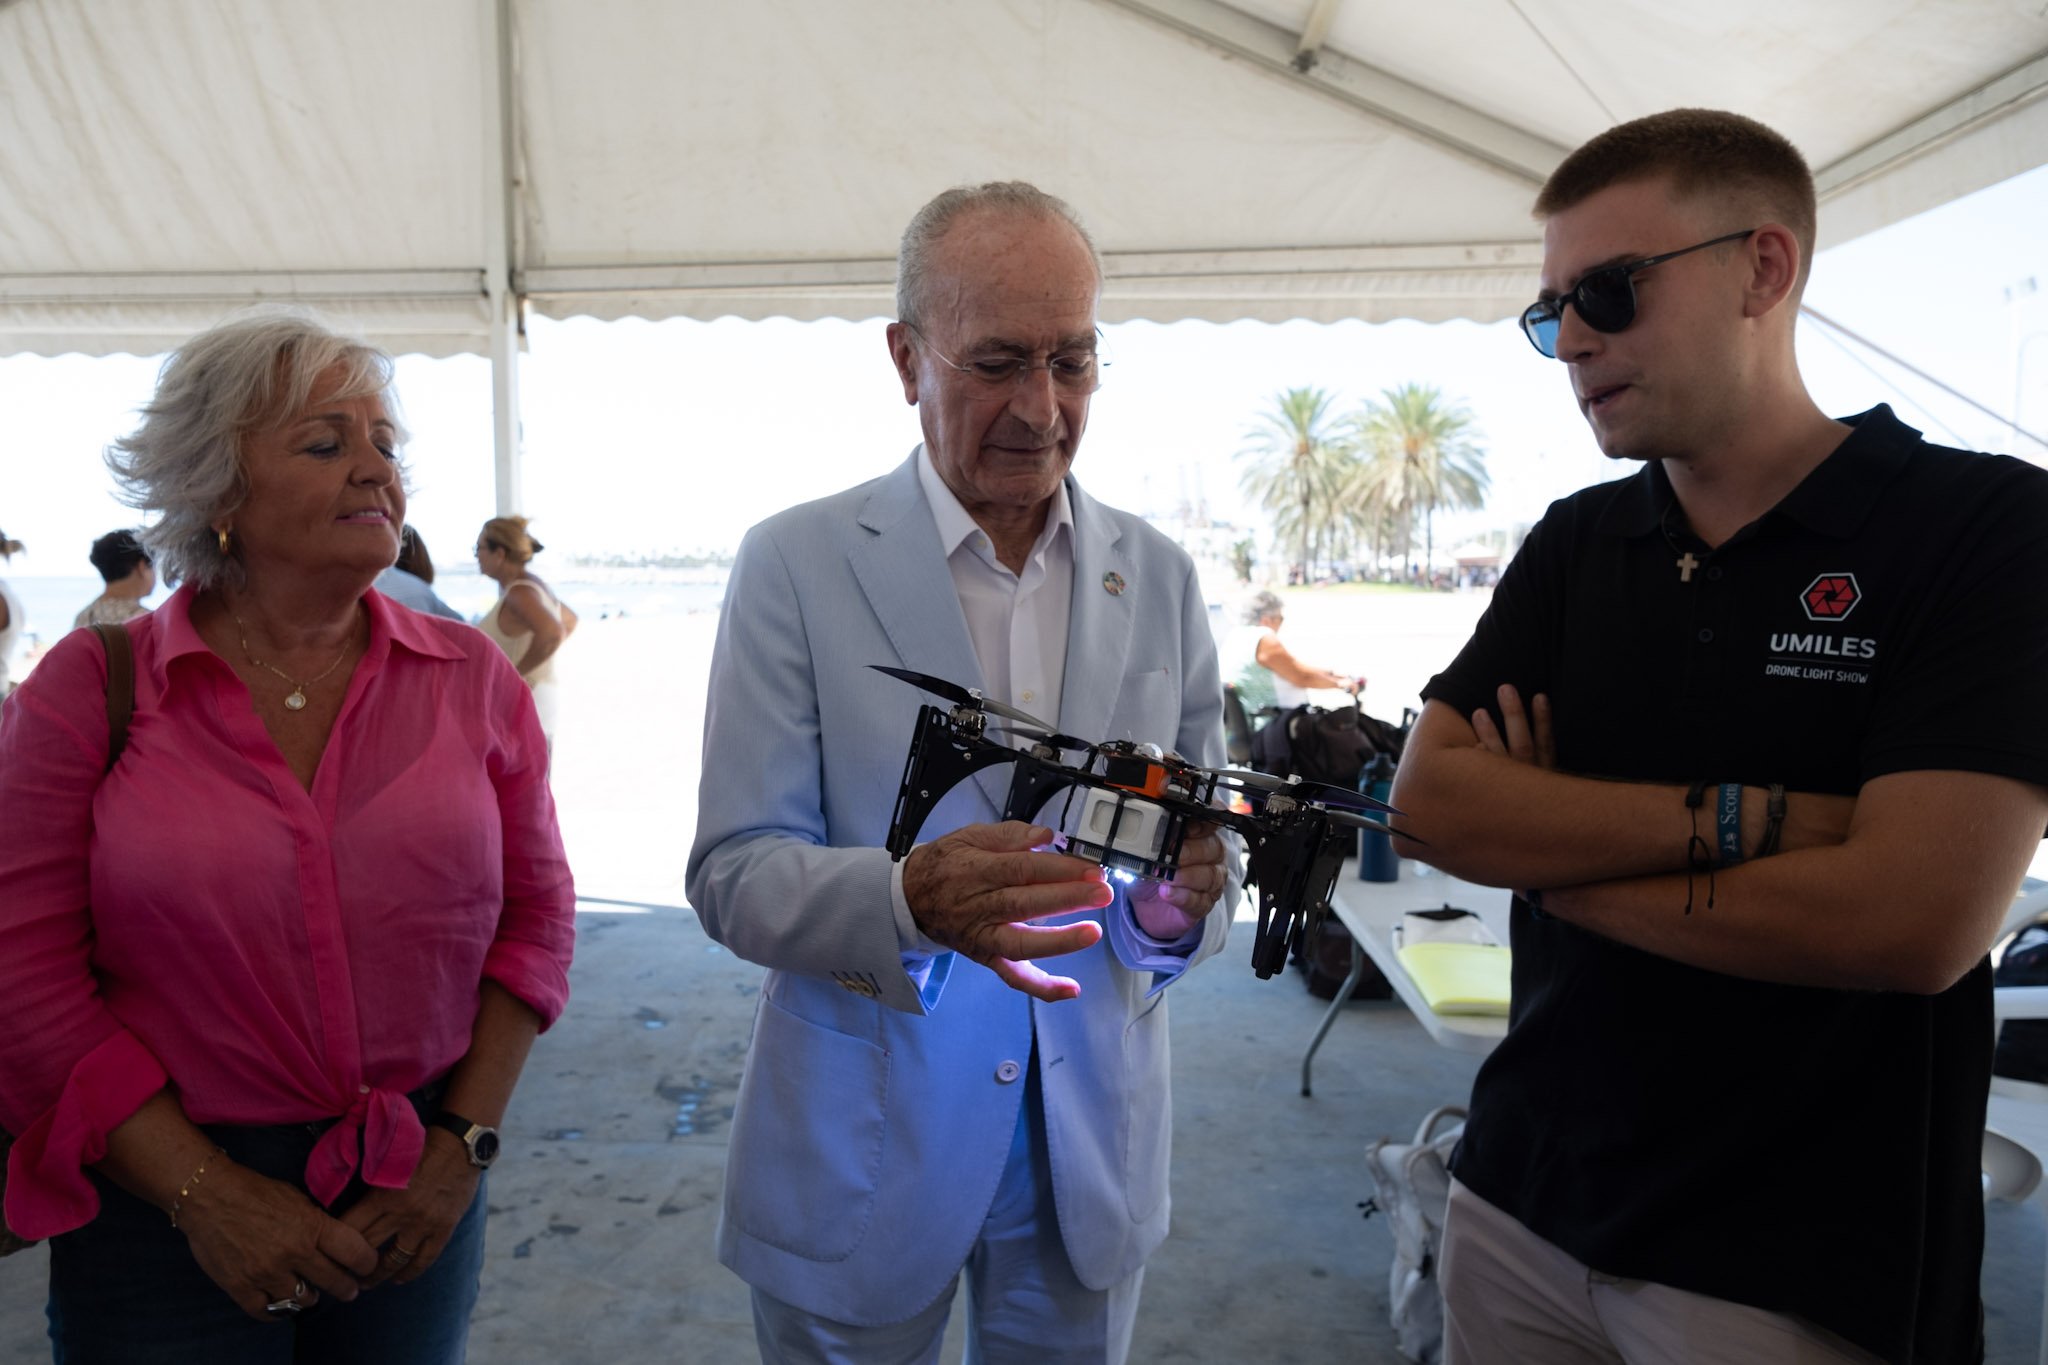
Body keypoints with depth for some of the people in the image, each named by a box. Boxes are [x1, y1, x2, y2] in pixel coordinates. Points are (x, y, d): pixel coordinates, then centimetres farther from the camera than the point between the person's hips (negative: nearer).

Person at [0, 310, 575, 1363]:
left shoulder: (472, 677, -1)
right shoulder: (87, 689, -5)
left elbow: (535, 912, 2)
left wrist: (465, 1142, -5)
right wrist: (204, 1193, -11)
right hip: (163, 1205, -1)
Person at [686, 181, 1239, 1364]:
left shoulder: (1161, 578, 1)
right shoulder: (796, 565, -10)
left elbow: (1210, 845, 3)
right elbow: (734, 876, -13)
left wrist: (1179, 903, -21)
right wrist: (910, 900, -32)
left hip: (1093, 1146, 3)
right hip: (860, 1157, -3)